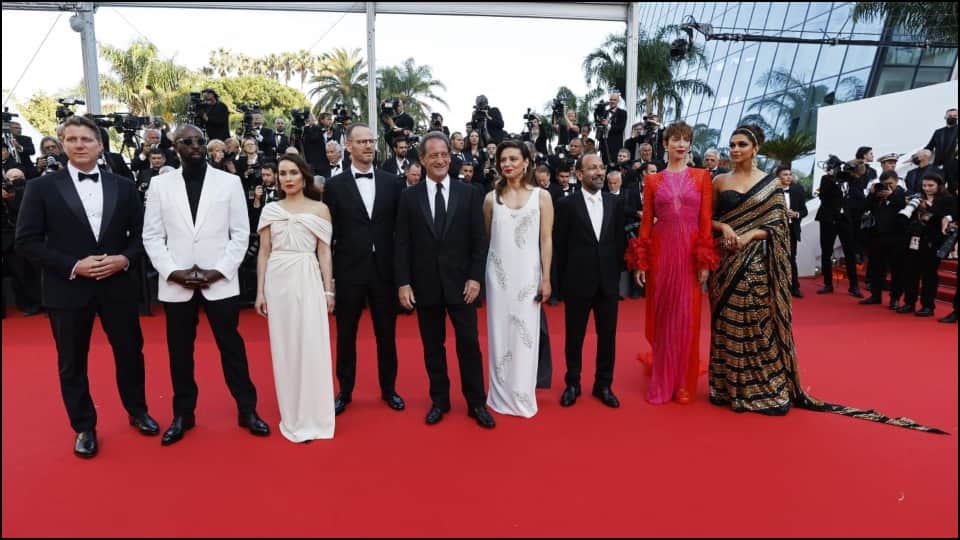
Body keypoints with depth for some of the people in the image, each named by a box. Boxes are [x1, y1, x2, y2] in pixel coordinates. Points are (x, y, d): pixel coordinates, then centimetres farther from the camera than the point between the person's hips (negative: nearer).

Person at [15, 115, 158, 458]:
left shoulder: (123, 187, 5)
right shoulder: (41, 187, -1)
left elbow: (141, 234, 7)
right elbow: (26, 241, -5)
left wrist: (125, 258, -13)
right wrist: (73, 266, -16)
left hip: (117, 285, 2)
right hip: (68, 289, -1)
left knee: (130, 352, 12)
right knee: (72, 363, 10)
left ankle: (138, 412, 34)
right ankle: (84, 428, 27)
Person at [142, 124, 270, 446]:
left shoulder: (229, 182, 2)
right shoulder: (160, 184, 5)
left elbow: (241, 233, 0)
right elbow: (152, 236, 4)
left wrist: (220, 271, -10)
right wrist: (172, 272, -9)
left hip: (220, 281, -1)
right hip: (175, 283, 2)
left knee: (232, 346, 5)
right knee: (180, 350, 10)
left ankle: (247, 410, 18)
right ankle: (183, 414, 26)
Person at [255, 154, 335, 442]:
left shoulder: (320, 208, 4)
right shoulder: (270, 209, 9)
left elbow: (324, 252, 2)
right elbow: (264, 252, 9)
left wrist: (329, 290, -2)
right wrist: (260, 291, 4)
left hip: (307, 280, -2)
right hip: (277, 281, 2)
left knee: (311, 346, -2)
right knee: (283, 348, 7)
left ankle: (312, 417, 10)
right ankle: (292, 416, 20)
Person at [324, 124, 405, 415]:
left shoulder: (392, 182, 3)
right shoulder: (335, 185, 0)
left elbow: (400, 226, 4)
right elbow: (328, 232, 0)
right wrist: (328, 272, -3)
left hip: (384, 269, 1)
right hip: (349, 271, -1)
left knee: (386, 333, 11)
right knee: (345, 334, 11)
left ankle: (388, 389, 27)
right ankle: (345, 390, 27)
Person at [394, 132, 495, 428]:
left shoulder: (469, 193, 2)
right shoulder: (409, 196, 2)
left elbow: (479, 240, 1)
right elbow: (402, 244, 1)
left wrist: (475, 277, -6)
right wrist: (403, 283, -5)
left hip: (461, 282, -1)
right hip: (425, 284, 1)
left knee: (469, 344, 3)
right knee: (433, 346, 10)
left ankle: (476, 403, 16)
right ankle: (439, 400, 25)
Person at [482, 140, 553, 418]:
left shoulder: (542, 196, 0)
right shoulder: (491, 198, 4)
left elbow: (546, 240, -1)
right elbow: (487, 237, 9)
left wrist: (546, 278, -5)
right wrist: (481, 275, 6)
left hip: (528, 273, -1)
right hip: (498, 273, 2)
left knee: (525, 333, 2)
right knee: (499, 332, 7)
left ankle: (522, 396, 16)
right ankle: (501, 395, 20)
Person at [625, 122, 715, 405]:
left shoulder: (702, 176, 6)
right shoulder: (652, 180, 7)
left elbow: (706, 220, 1)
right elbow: (646, 222, 4)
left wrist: (705, 261, -6)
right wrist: (640, 262, -2)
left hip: (690, 252, 0)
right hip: (660, 251, 0)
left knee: (687, 317, 4)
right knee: (661, 316, 6)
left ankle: (683, 383, 18)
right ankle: (661, 382, 19)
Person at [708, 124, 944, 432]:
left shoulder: (769, 183, 2)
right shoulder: (720, 181, 7)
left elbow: (777, 224, -1)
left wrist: (749, 235, -16)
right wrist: (724, 228, -12)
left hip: (756, 263, -2)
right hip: (726, 261, 2)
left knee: (758, 323, -1)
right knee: (727, 323, 5)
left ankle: (769, 389, 10)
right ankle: (727, 387, 15)